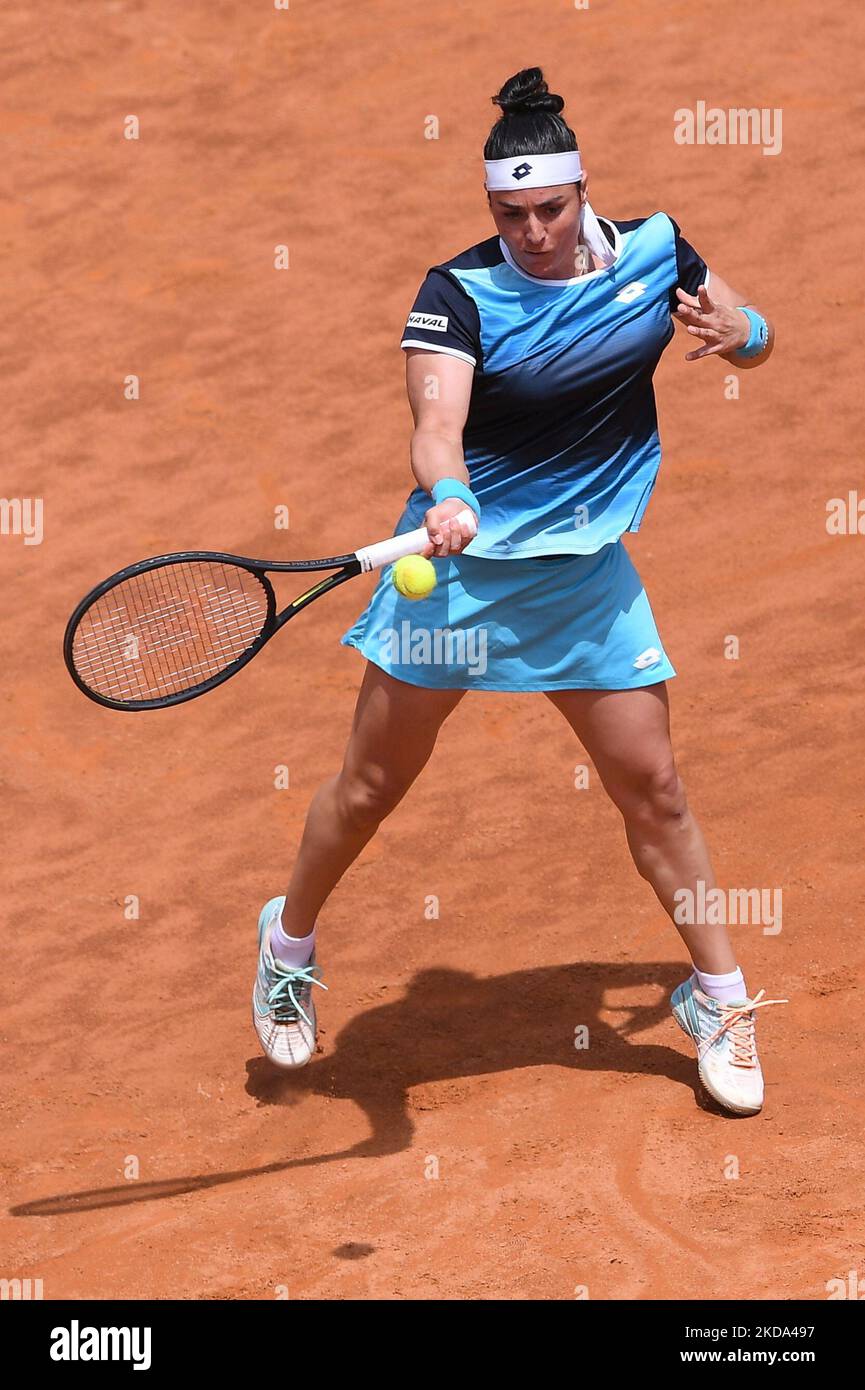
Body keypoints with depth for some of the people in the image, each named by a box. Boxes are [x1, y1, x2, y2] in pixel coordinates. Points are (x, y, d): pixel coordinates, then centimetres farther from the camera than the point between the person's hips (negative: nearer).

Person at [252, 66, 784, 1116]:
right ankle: (289, 942, 30)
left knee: (650, 786, 4)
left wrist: (739, 330, -13)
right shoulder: (459, 293, -15)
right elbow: (436, 421, -29)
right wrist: (446, 500, -51)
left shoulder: (653, 250, -2)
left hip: (588, 572, 3)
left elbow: (755, 339, 12)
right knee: (371, 784, 5)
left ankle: (719, 1001, 19)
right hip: (461, 559, -3)